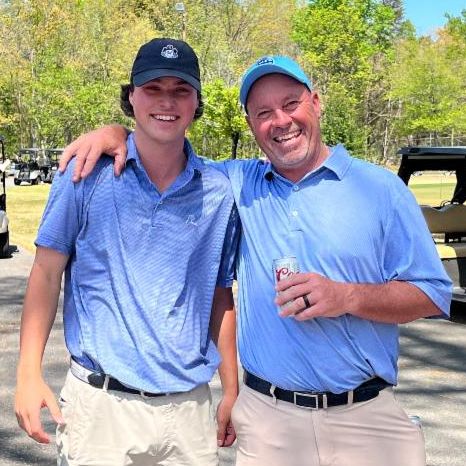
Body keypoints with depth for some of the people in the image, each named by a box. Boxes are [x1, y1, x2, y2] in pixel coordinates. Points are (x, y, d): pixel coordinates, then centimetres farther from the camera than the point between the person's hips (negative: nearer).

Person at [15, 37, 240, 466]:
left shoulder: (219, 193, 1)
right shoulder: (88, 174, -5)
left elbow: (220, 297, 9)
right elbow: (47, 273, -1)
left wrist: (232, 393, 10)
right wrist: (30, 374, -9)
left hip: (189, 407, 2)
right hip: (100, 403, -2)